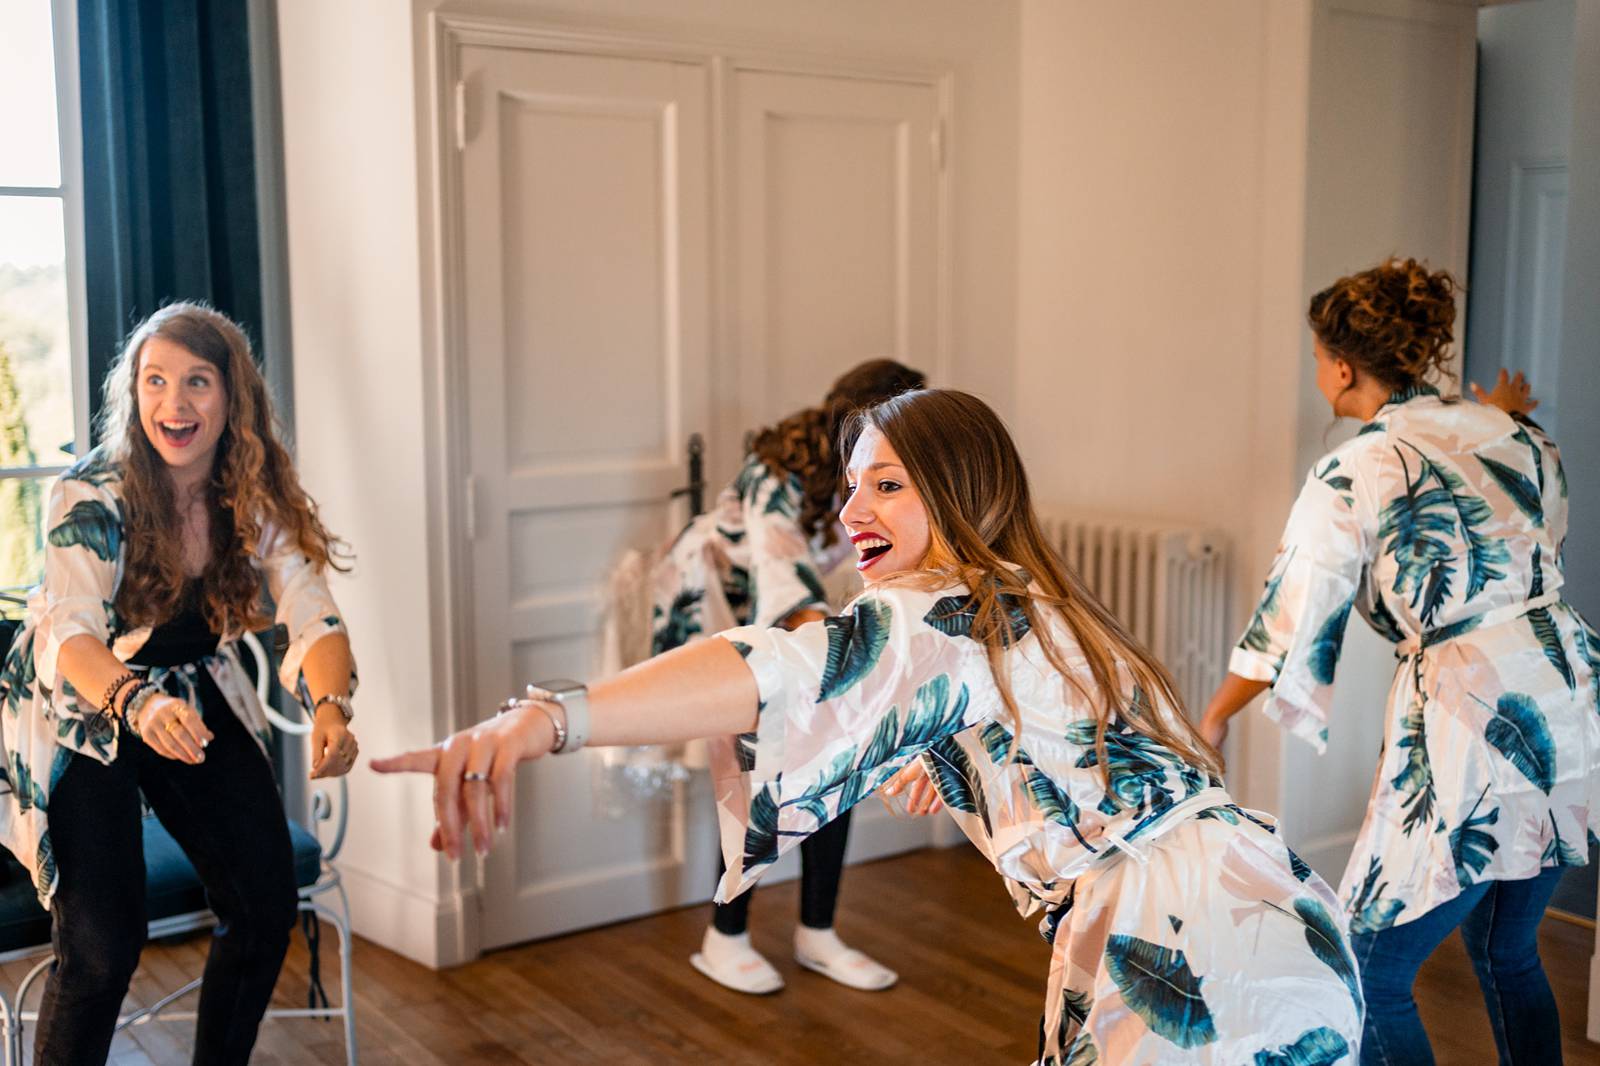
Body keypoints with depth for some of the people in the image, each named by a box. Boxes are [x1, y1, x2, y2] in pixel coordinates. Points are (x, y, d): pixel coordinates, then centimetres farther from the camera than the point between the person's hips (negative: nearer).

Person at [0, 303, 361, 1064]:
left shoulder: (259, 495, -12)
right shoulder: (91, 494, -24)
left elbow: (313, 617, -20)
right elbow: (69, 634, -36)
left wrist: (331, 708, -42)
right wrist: (138, 705, -57)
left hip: (196, 694, 4)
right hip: (81, 710, -4)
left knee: (267, 905, -1)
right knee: (103, 942, -17)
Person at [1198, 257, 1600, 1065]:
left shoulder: (1354, 472, -9)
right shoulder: (1509, 431, 9)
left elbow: (1290, 618, -4)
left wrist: (1213, 719, 12)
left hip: (1471, 718, -8)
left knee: (1370, 977, 6)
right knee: (1507, 953, 26)